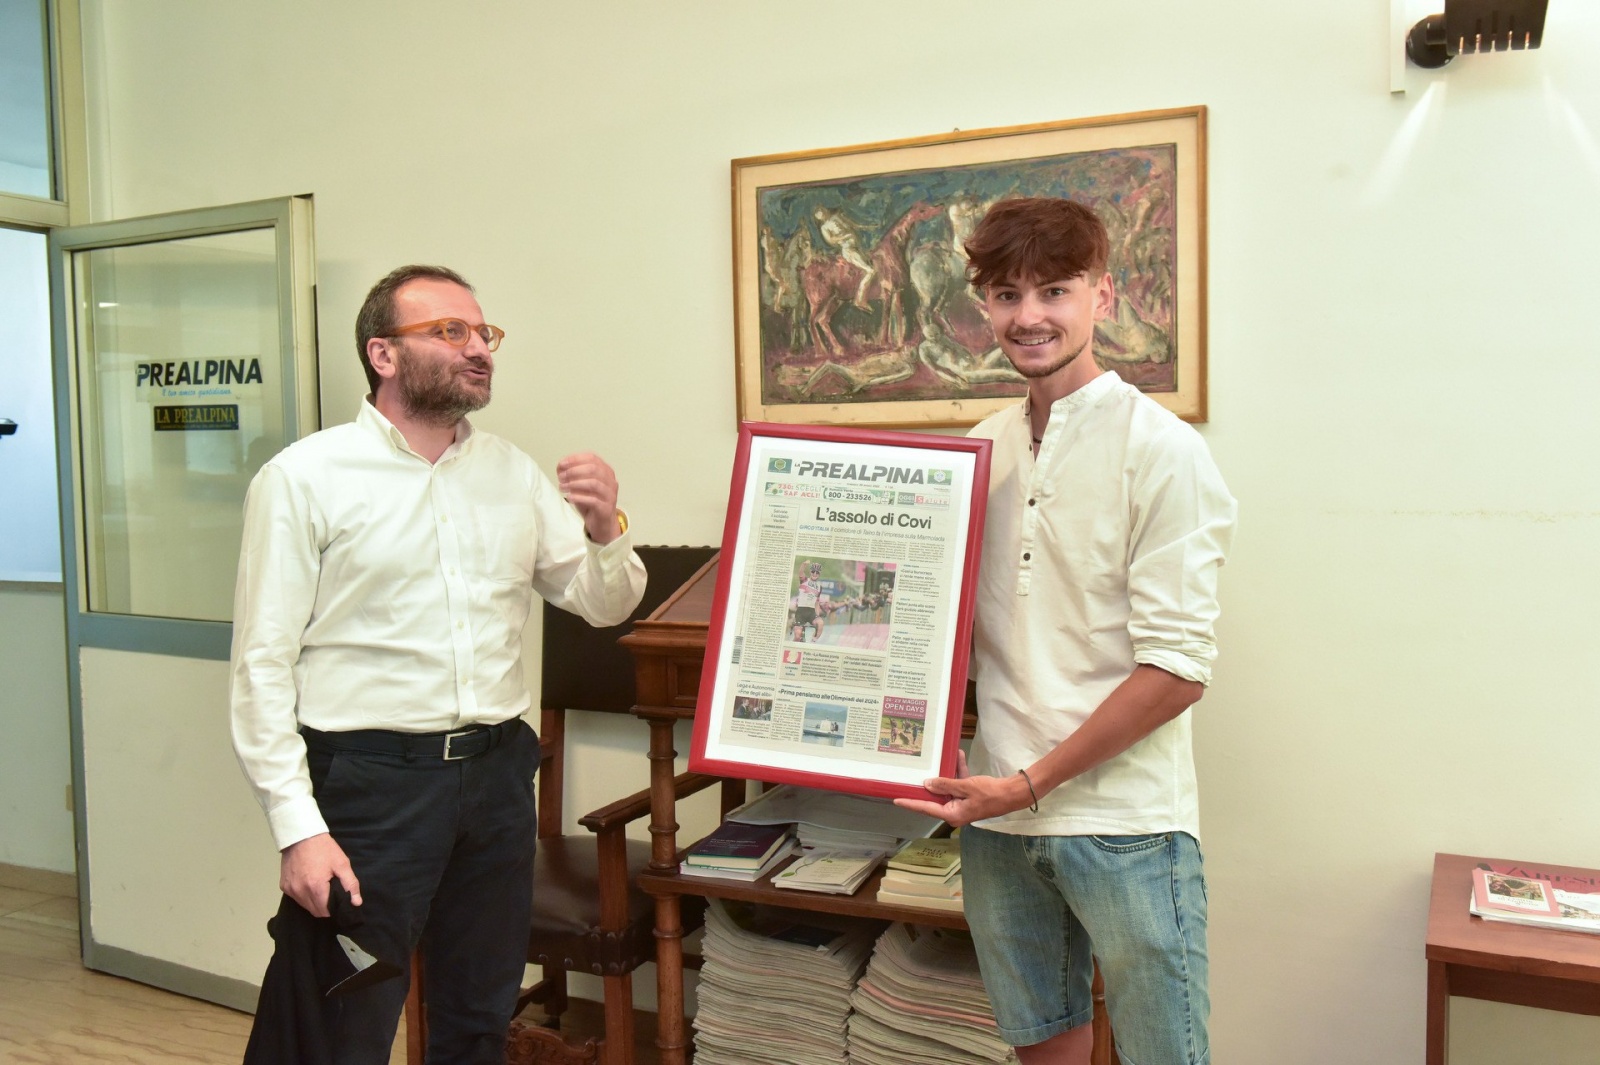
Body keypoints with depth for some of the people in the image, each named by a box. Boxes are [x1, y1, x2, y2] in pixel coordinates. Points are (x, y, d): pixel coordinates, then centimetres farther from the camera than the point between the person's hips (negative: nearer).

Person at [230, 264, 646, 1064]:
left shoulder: (515, 473, 7)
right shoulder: (305, 478, -6)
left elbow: (605, 606, 11)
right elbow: (264, 664, -9)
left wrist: (606, 530, -10)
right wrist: (298, 827, -14)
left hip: (498, 771, 5)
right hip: (372, 778, -4)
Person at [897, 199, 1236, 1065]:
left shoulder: (1160, 452, -10)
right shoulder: (981, 451, 7)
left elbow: (1177, 669, -13)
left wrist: (1030, 782, -14)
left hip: (1124, 824, -5)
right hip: (997, 808, 5)